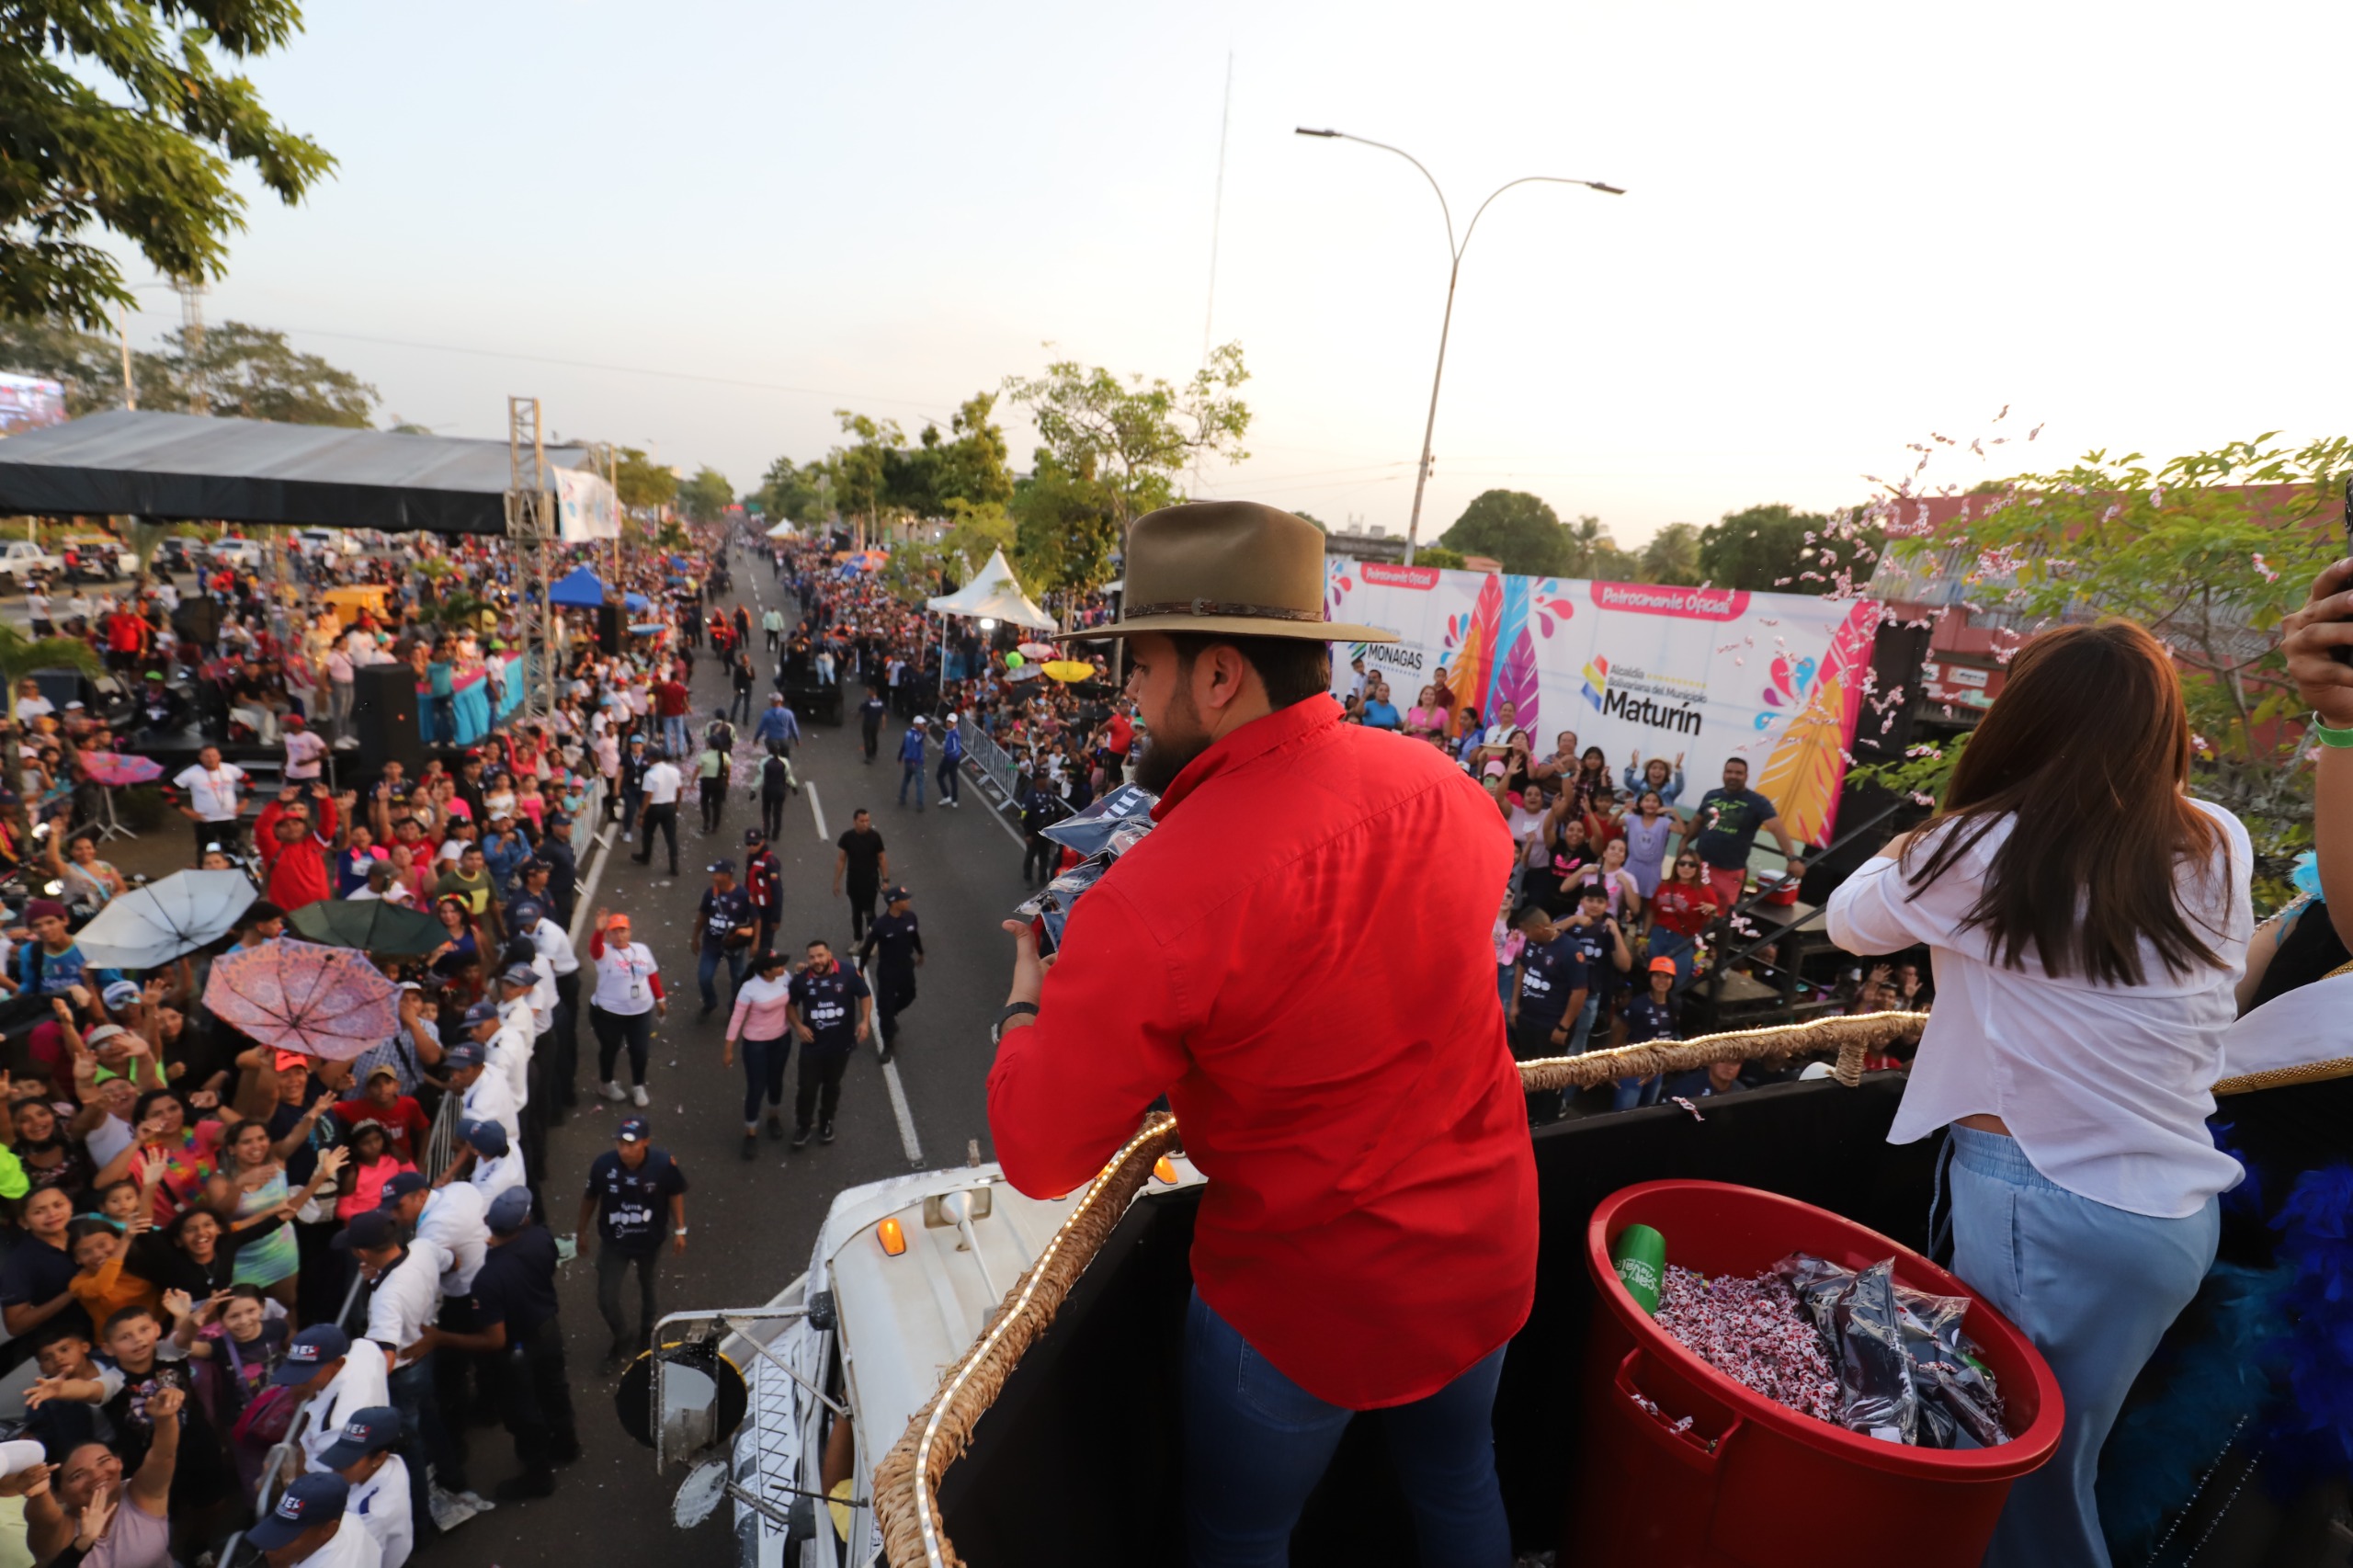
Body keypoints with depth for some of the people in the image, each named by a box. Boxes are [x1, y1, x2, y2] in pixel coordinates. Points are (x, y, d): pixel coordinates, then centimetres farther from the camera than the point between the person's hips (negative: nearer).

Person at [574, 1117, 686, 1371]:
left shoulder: (663, 1164, -29)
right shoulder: (603, 1164, -27)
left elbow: (675, 1194, -10)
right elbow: (590, 1198, -6)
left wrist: (679, 1230, -6)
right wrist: (581, 1232, 6)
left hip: (650, 1241, 0)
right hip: (613, 1242, 0)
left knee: (647, 1289, 24)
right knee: (606, 1300, 5)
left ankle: (646, 1332, 54)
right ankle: (622, 1339, 38)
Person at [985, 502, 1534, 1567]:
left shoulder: (1157, 900, -32)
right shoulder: (1443, 788, -12)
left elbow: (1039, 1156, -21)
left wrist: (1026, 1008, -2)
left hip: (1309, 1292, -5)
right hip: (1486, 1248, 6)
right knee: (1460, 1482, 31)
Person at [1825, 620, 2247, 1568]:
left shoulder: (1987, 853, -18)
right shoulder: (2217, 849, -1)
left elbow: (1847, 919, -2)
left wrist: (1914, 849, 13)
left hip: (2049, 1204, -6)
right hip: (2181, 1206, 6)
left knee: (2028, 1487, 14)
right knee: (2059, 1465, 23)